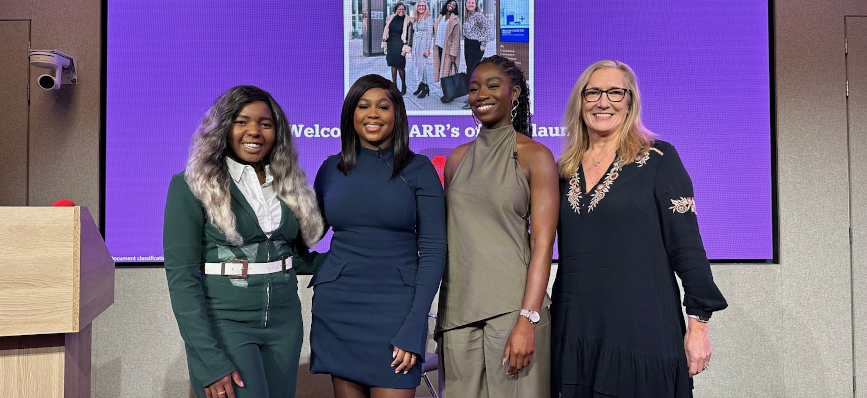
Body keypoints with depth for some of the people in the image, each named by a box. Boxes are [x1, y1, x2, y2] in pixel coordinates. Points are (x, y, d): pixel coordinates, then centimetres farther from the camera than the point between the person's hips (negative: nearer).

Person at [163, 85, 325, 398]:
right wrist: (209, 362, -17)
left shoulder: (287, 184, 9)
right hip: (225, 325, -5)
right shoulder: (191, 186, -5)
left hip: (284, 323, 5)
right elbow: (181, 277, -10)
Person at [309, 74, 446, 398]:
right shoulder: (331, 169, 7)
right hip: (337, 308, 3)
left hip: (395, 307, -2)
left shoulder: (418, 169, -1)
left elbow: (433, 250, -5)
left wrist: (414, 328, -12)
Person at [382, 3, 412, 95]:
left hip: (400, 44, -5)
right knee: (393, 65, 8)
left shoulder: (407, 20, -6)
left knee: (400, 66, -7)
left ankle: (403, 87, 9)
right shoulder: (391, 18, 7)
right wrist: (384, 43, 9)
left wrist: (405, 48, -14)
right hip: (391, 43, 5)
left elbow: (409, 35, -8)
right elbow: (386, 31, 13)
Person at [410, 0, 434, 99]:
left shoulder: (428, 18, -6)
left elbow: (430, 33, -11)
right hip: (416, 44, 7)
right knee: (418, 64, 6)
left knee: (423, 65, -9)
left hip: (424, 44, -7)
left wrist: (427, 48, -16)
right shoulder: (415, 19, 13)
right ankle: (421, 85, 13)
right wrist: (412, 45, 13)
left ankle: (425, 88, -2)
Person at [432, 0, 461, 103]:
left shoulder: (455, 19, -5)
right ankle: (446, 93, 11)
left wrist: (453, 53, -16)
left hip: (449, 49, -6)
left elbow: (456, 37, -10)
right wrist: (435, 47, 9)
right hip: (440, 48, 6)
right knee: (442, 71, 5)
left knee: (448, 72, -5)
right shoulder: (441, 17, 13)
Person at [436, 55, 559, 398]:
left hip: (511, 302, -4)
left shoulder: (535, 156, -3)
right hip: (458, 305, 4)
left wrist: (527, 320, -17)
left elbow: (542, 244, -9)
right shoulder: (458, 158, 11)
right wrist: (443, 311, 10)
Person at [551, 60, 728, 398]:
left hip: (641, 330, -4)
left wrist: (698, 323, -8)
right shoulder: (564, 170, 10)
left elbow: (686, 245, -5)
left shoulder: (658, 159, -2)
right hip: (574, 329, 4)